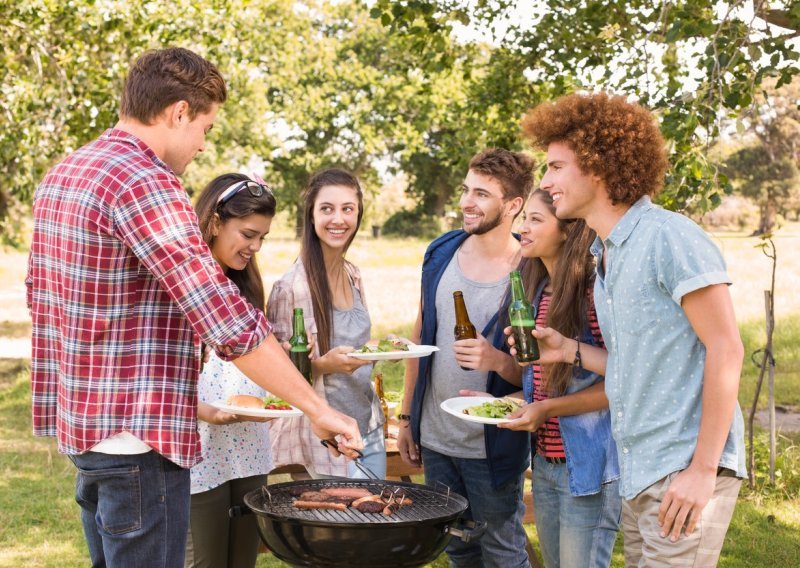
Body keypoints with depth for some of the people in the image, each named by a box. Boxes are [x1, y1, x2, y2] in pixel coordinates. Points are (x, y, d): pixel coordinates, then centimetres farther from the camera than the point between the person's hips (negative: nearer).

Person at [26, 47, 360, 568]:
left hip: (81, 424, 10)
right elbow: (227, 320, -23)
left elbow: (40, 297, 18)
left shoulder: (61, 175, 11)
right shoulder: (145, 183, -19)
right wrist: (318, 409, -17)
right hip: (137, 434, -10)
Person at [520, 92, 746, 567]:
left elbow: (725, 349, -16)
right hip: (639, 473, 9)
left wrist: (703, 469, -19)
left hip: (685, 470, -8)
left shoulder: (668, 236, -13)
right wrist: (569, 350, 5)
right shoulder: (606, 256, 14)